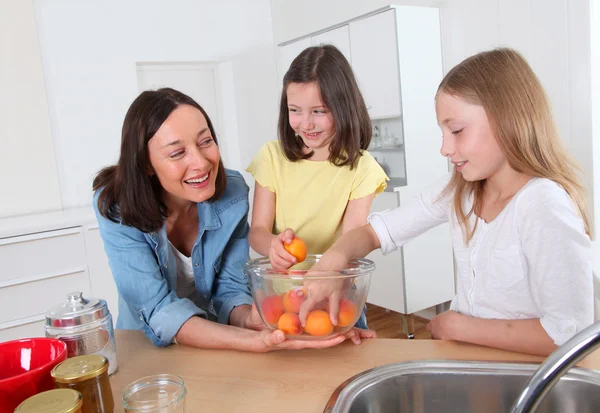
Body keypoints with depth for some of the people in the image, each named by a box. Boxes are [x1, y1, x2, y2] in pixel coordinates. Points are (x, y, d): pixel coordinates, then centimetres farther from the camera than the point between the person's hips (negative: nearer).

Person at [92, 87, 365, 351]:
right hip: (145, 348, -1)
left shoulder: (232, 193, -14)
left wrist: (250, 319, -32)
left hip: (216, 340, 2)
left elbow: (230, 290, -10)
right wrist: (255, 341, -38)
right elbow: (159, 310, -25)